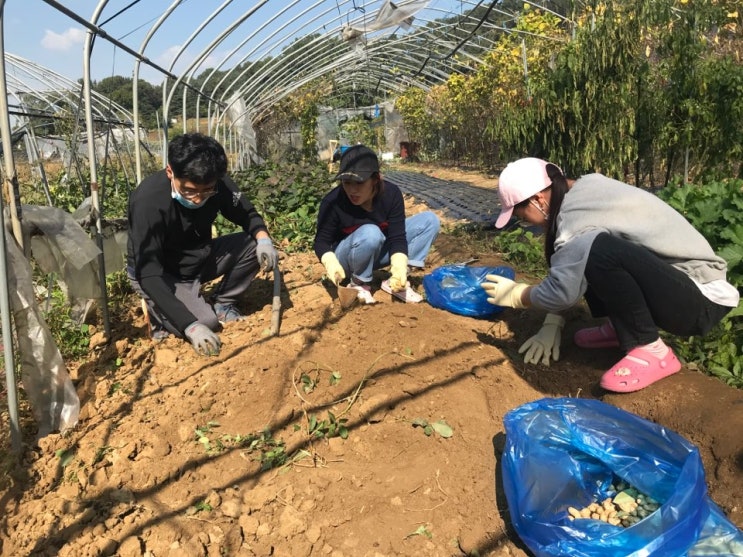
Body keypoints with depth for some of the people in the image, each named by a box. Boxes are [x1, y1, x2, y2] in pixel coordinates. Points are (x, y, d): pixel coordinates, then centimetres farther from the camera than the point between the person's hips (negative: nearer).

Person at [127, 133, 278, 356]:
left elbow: (248, 214, -2)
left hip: (199, 258, 5)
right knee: (205, 321, -28)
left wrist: (264, 239, -27)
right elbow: (149, 274, -34)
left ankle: (221, 303, 2)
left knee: (254, 245, -17)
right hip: (158, 273, -5)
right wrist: (191, 326, -43)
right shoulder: (148, 201, -33)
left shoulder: (217, 184, -18)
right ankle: (162, 314, 4)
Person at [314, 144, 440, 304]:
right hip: (346, 257, -4)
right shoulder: (333, 202, -27)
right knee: (370, 233, -39)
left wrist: (399, 269, -37)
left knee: (430, 220, -11)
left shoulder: (391, 193, -19)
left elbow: (397, 236, -19)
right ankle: (358, 283, -13)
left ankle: (395, 281, -12)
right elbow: (322, 241, -17)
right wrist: (331, 263, -39)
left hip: (378, 252, 4)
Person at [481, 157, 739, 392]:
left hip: (702, 299, -9)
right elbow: (568, 275, 9)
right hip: (673, 277, 9)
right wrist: (552, 324, 7)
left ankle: (651, 350, -14)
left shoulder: (579, 214, -23)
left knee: (598, 251, -32)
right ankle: (619, 328, 14)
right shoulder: (584, 193, 5)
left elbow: (563, 290, -23)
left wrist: (516, 294, -5)